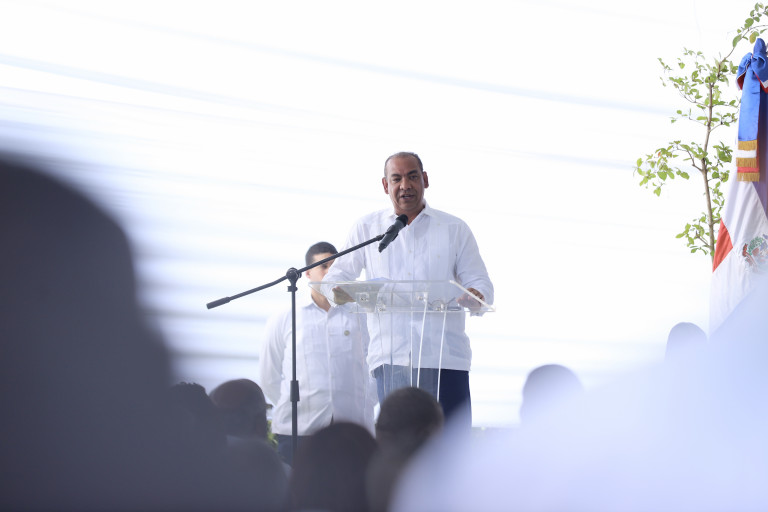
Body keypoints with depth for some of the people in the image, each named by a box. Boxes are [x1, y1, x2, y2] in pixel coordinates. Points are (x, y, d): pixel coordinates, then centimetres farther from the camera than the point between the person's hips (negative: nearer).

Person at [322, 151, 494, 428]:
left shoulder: (455, 229, 13)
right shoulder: (366, 228, 15)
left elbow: (480, 282, 9)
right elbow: (335, 278, 13)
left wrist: (476, 297, -16)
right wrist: (340, 293, -12)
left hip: (446, 357, 0)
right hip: (391, 360, 0)